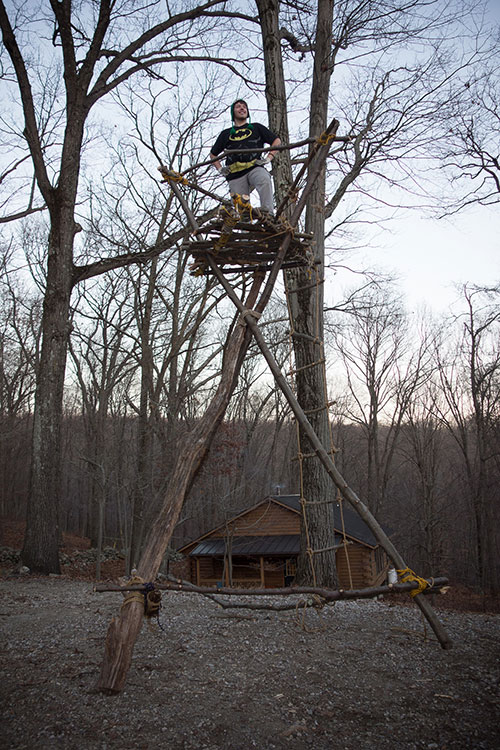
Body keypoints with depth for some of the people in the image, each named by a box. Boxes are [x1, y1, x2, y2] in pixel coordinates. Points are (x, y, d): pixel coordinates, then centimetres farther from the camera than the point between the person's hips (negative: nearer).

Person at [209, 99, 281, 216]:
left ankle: (268, 214, -43)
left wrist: (268, 158, 6)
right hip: (236, 175, 2)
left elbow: (277, 141, 21)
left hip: (255, 168, -2)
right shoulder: (226, 134, 26)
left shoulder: (256, 127, 23)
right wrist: (220, 169, 17)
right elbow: (213, 154, 35)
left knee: (264, 179, -37)